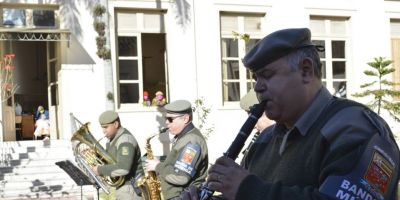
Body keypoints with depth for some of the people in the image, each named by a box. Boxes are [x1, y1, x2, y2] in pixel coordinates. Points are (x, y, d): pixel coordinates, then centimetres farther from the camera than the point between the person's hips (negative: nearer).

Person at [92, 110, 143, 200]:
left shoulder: (125, 141, -21)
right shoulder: (114, 138, 10)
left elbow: (123, 168, -33)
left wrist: (100, 170, -23)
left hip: (131, 188, -10)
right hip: (121, 187, 10)